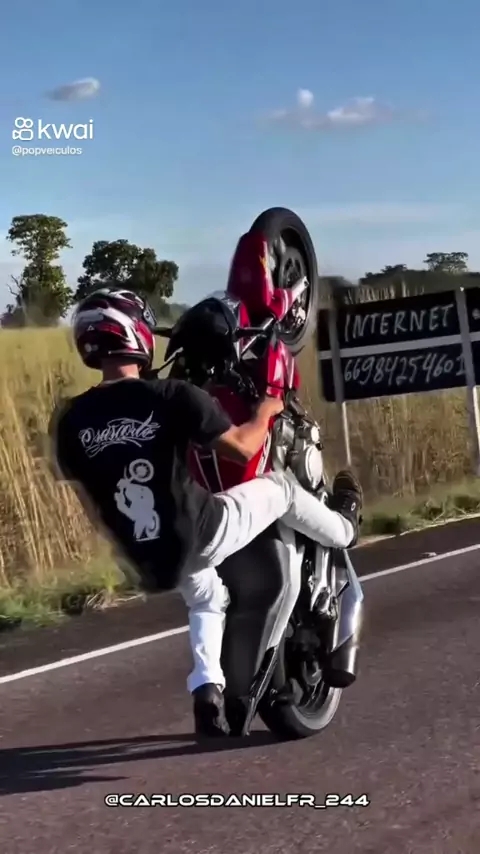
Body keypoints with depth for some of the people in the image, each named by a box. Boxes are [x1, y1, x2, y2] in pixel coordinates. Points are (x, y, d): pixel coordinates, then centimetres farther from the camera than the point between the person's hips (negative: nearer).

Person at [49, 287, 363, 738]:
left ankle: (206, 689, 23)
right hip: (199, 533, -5)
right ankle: (343, 528, 47)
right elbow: (242, 447, -10)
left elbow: (88, 498, 6)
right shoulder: (171, 396, -18)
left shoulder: (70, 420, -5)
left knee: (205, 599, 36)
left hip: (147, 557, 5)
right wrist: (265, 412, 11)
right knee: (279, 485, 21)